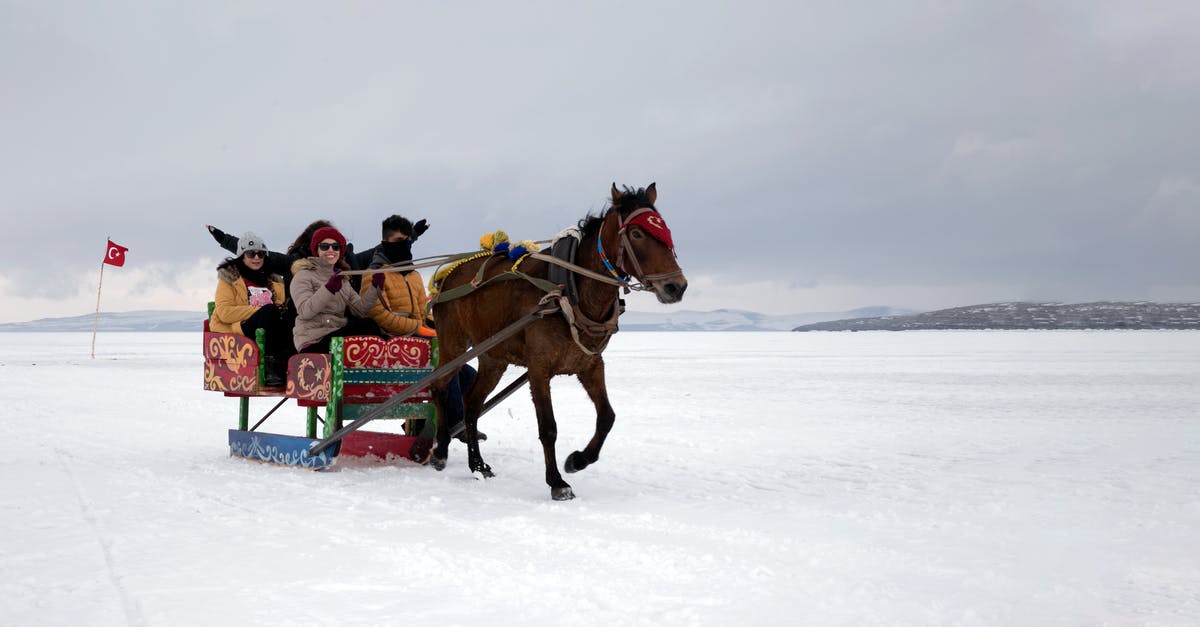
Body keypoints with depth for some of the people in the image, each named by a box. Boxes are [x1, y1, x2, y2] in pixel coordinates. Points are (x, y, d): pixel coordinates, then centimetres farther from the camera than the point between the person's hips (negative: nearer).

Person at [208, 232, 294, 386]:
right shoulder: (229, 278, 10)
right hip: (236, 330, -4)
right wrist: (260, 310, -14)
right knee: (269, 311, -33)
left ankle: (285, 365, -39)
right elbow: (224, 313, -5)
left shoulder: (273, 280, 24)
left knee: (287, 317, -29)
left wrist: (282, 310, -8)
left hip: (270, 330, 4)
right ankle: (268, 368, -37)